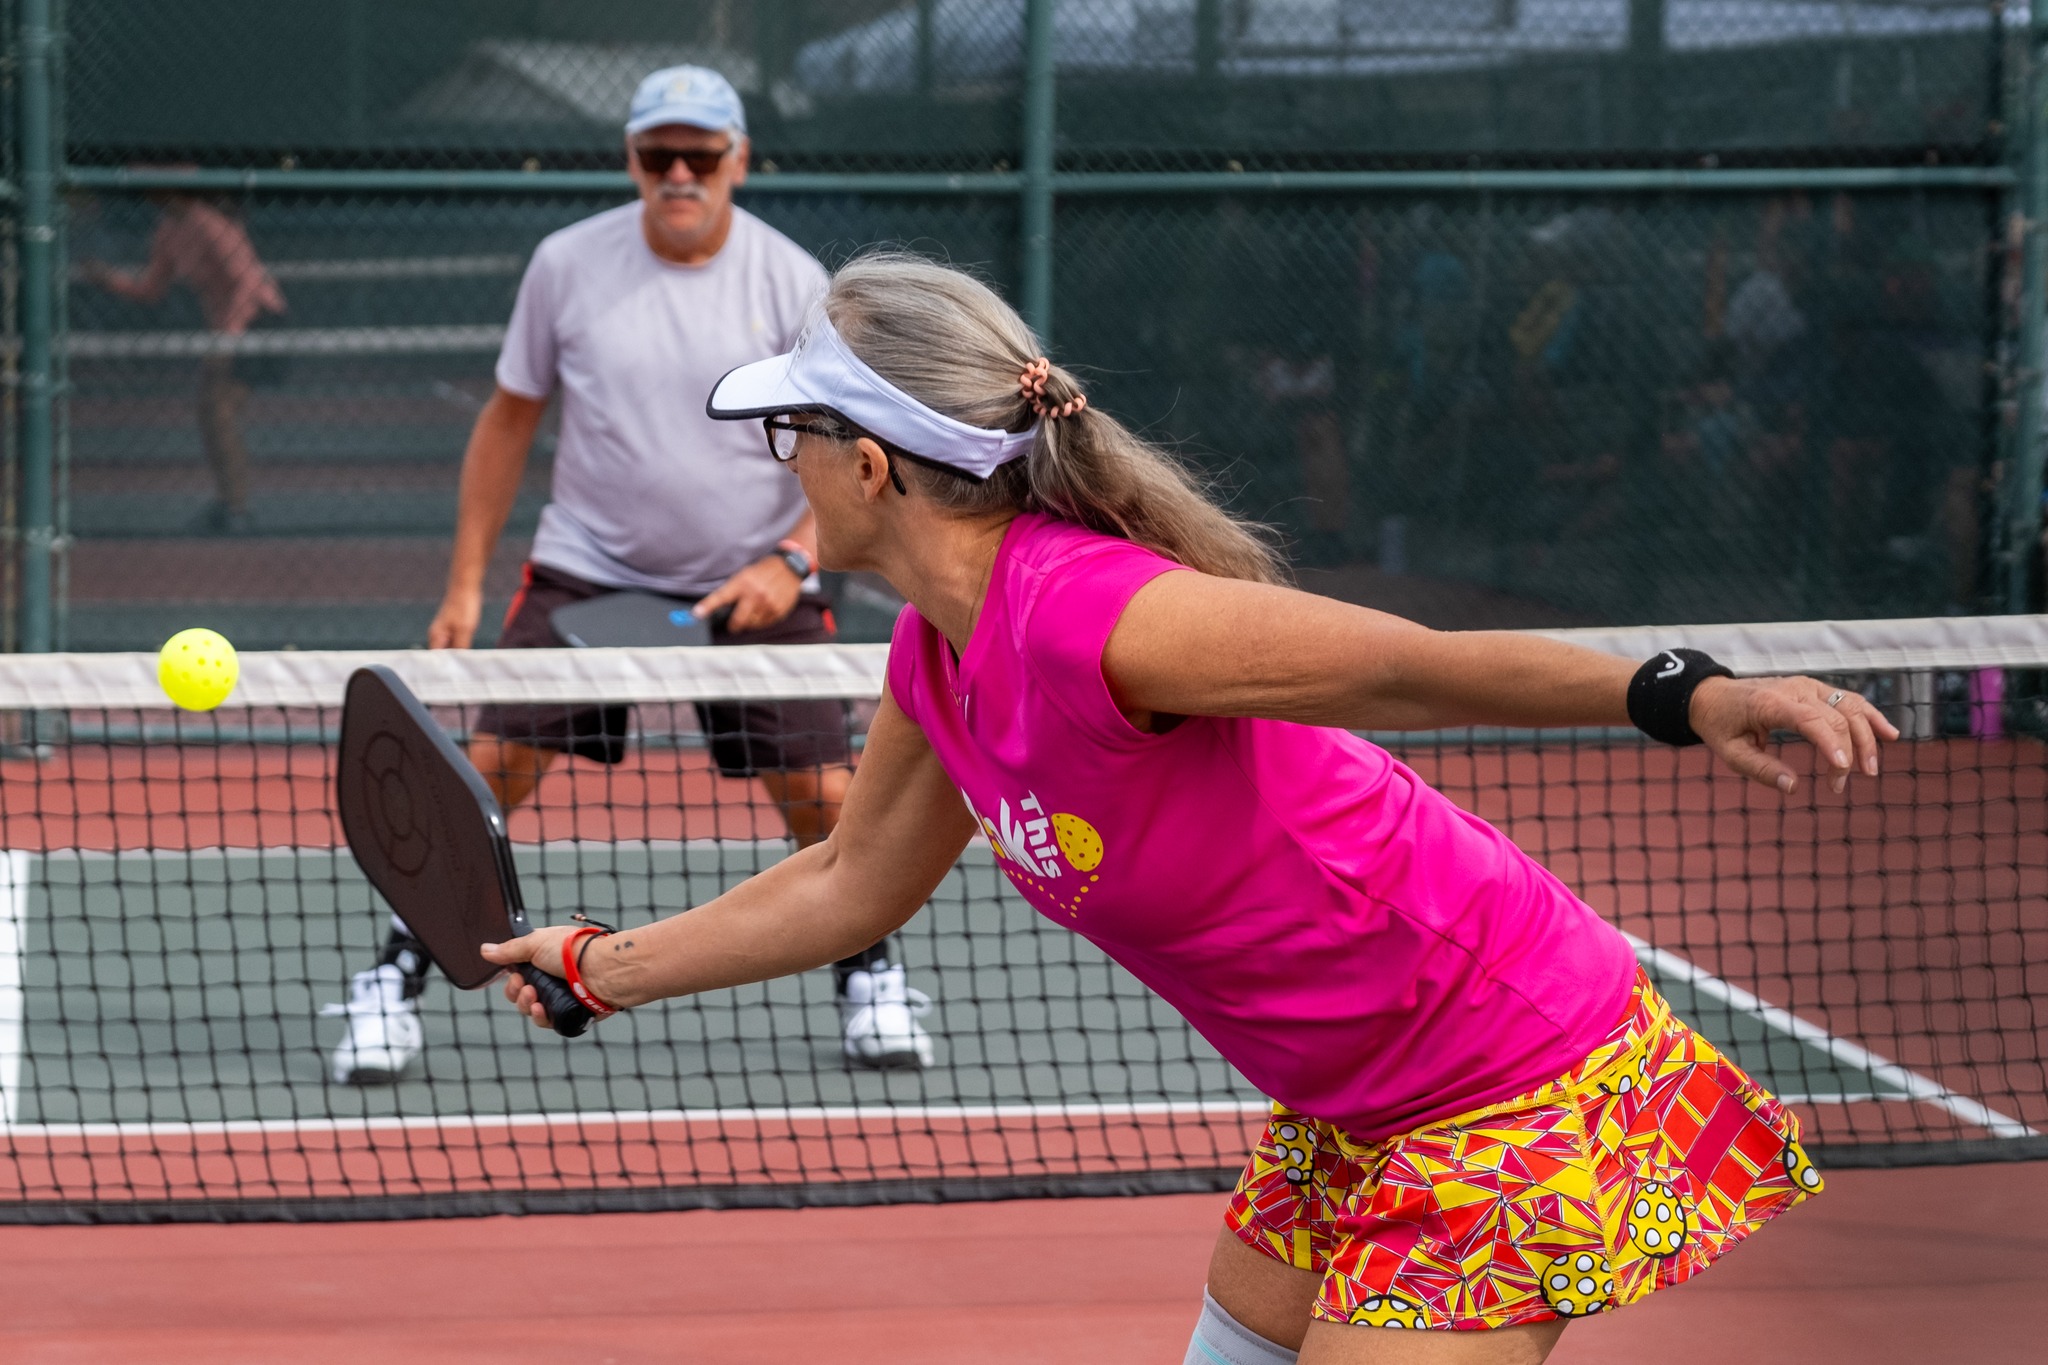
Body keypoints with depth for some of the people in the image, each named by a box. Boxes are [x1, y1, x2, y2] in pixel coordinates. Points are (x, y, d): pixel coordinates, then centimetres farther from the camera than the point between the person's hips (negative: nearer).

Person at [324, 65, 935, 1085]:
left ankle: (869, 978, 22)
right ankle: (394, 982, 2)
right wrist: (464, 584, 3)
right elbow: (510, 419, 6)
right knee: (488, 770, -12)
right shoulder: (567, 265, -4)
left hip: (751, 581, 0)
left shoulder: (791, 282, -8)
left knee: (824, 796, -5)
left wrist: (791, 561, -21)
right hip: (586, 570, 1)